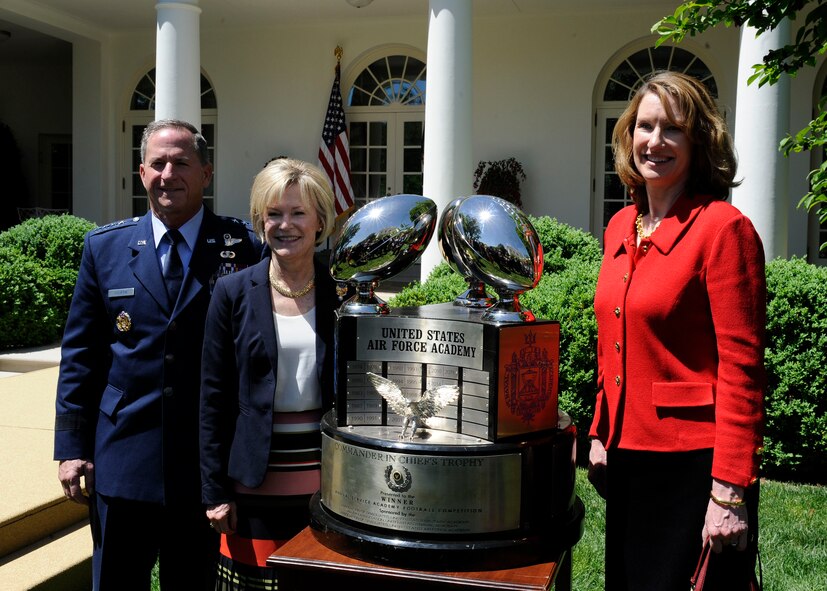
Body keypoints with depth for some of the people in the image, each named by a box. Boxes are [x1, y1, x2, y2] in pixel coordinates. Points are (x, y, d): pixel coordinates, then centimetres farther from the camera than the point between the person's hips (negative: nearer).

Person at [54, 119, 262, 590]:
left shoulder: (242, 247, -4)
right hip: (123, 459, 2)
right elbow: (81, 353, 6)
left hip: (208, 460, -1)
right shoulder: (105, 247, 4)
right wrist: (72, 446, 3)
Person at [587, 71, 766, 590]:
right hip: (626, 454, 7)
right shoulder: (621, 227, 8)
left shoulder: (723, 227, -13)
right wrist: (602, 435, 11)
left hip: (691, 464, -7)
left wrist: (730, 491, -18)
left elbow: (741, 367, -16)